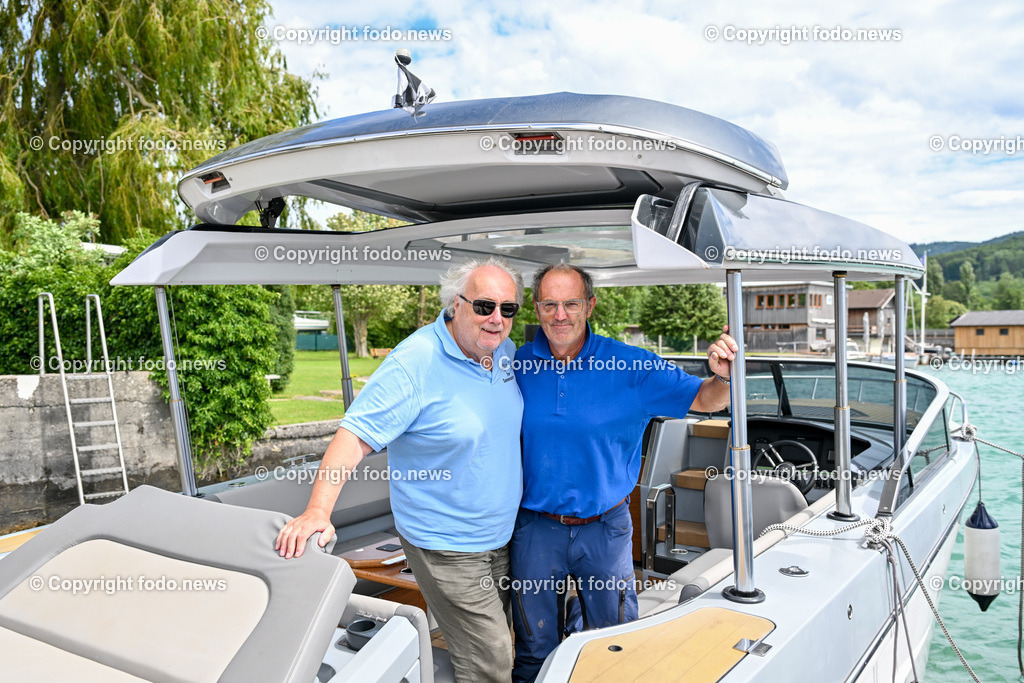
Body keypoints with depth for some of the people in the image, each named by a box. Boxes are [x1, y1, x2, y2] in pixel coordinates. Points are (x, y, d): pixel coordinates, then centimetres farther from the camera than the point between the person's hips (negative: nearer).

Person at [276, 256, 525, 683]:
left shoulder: (505, 351, -1)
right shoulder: (415, 363, -25)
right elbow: (355, 435, -28)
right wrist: (318, 510, -38)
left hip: (502, 536, 8)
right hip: (447, 549, -7)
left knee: (498, 643, 24)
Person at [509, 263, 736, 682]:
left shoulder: (629, 365, -9)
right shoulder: (515, 365, -5)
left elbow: (703, 400, -10)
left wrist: (722, 377, -29)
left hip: (605, 527, 0)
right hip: (535, 526, 1)